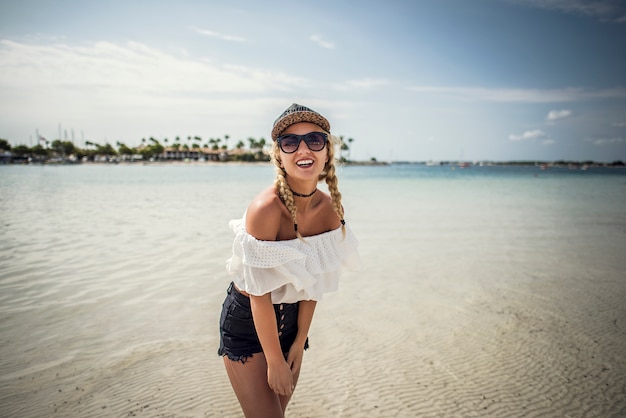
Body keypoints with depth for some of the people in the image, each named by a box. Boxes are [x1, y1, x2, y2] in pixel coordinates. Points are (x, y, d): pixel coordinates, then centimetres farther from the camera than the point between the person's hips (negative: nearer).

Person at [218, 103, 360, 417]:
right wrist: (275, 362, -15)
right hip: (246, 324, -6)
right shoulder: (265, 208, -30)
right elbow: (259, 295, -24)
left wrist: (299, 342, 1)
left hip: (290, 320, 6)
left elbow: (313, 280, -3)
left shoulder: (330, 208, -10)